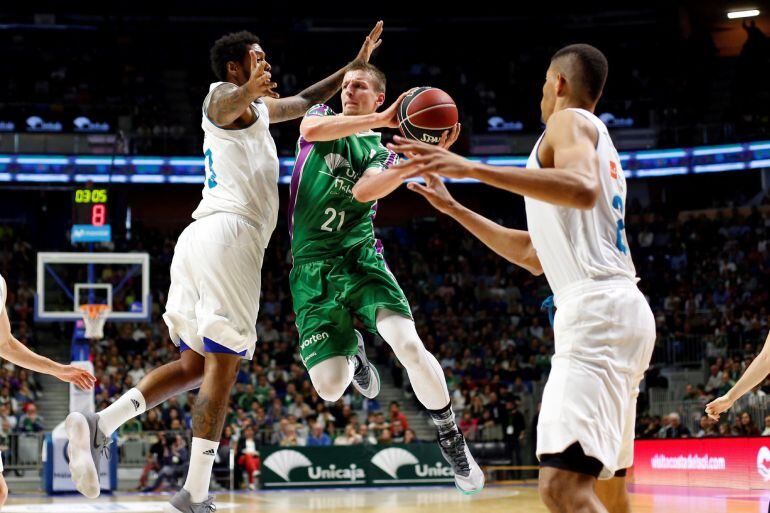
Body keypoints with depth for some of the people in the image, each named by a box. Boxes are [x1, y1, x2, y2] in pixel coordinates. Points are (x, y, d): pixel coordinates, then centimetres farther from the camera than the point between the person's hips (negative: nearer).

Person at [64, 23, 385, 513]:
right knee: (223, 363, -10)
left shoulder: (258, 107, 28)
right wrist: (248, 92, -50)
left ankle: (98, 424, -7)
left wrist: (354, 66, 41)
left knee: (197, 362, 9)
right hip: (228, 233, -10)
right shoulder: (224, 95, 0)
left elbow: (305, 102, 44)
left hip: (201, 237, 10)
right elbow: (226, 108, -27)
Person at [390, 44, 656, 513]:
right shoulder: (598, 147, 30)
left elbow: (582, 190, -24)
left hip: (597, 309, -10)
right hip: (621, 312, 10)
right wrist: (453, 208, 37)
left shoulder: (571, 121, 1)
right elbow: (534, 255, 35)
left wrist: (473, 168, -25)